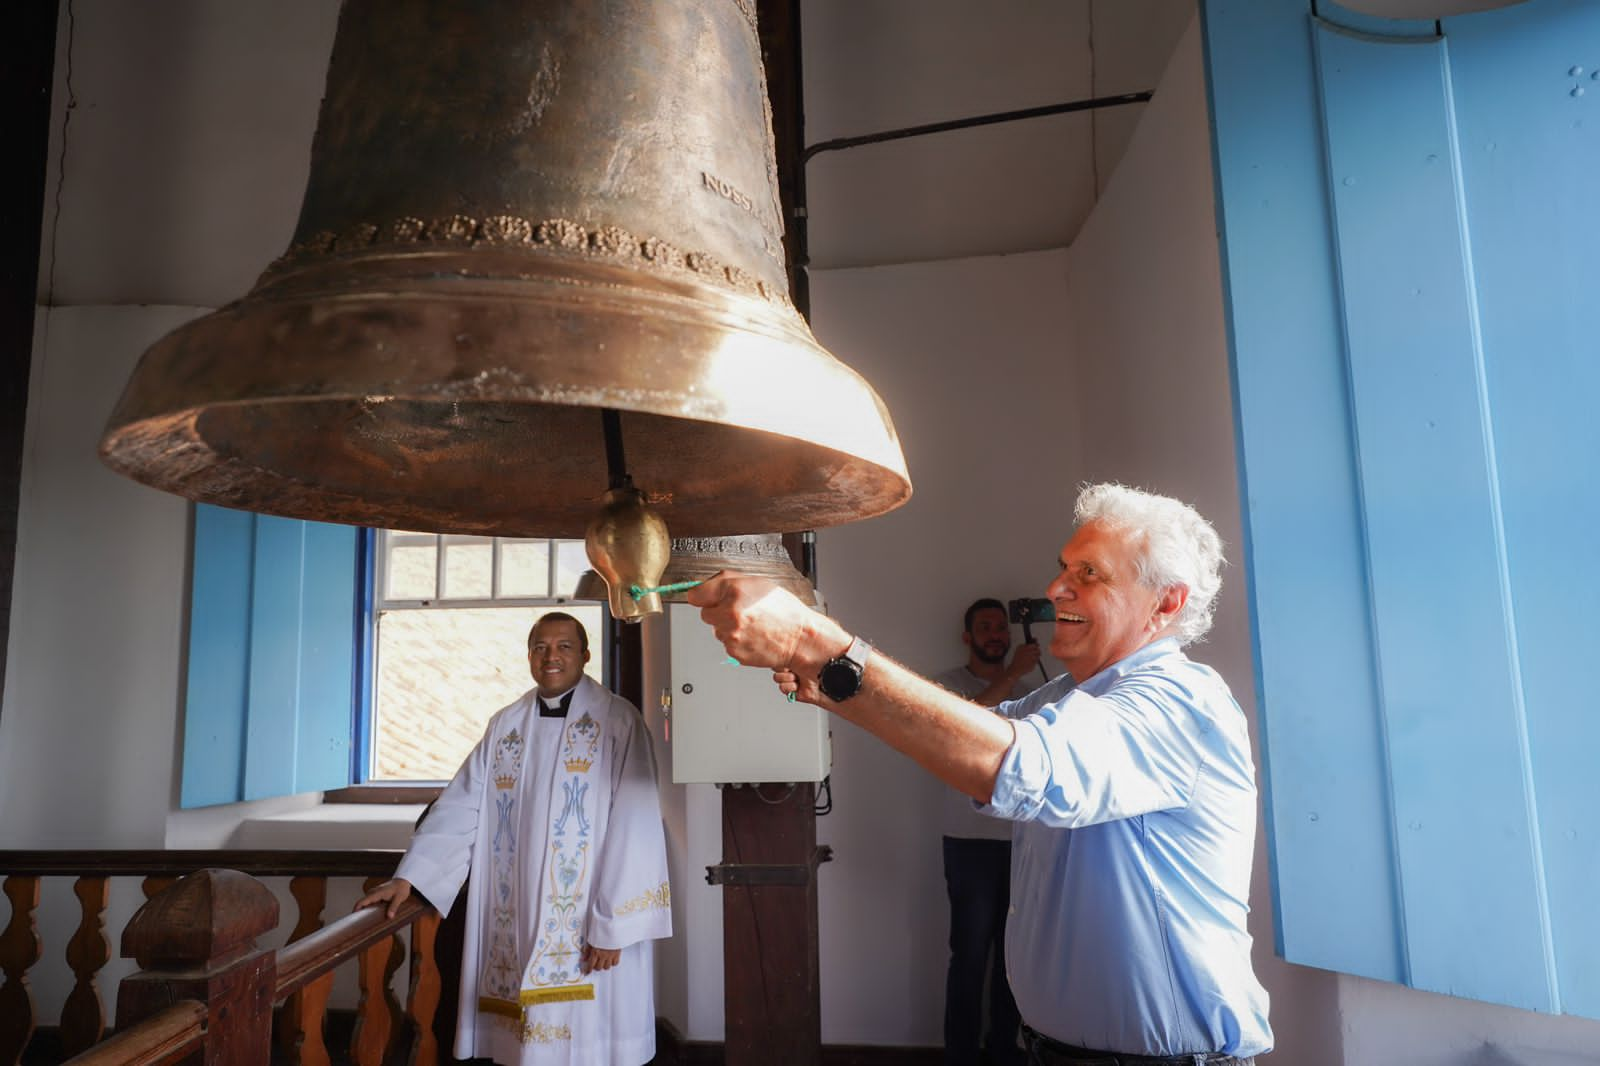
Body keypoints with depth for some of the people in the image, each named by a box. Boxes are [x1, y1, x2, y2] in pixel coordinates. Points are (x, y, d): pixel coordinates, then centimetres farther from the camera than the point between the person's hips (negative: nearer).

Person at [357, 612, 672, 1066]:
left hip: (589, 924, -4)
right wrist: (407, 878, -3)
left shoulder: (619, 722, -8)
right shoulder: (505, 725, 9)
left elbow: (633, 827, -13)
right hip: (517, 921, 4)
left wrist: (612, 925, -15)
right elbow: (459, 808, 7)